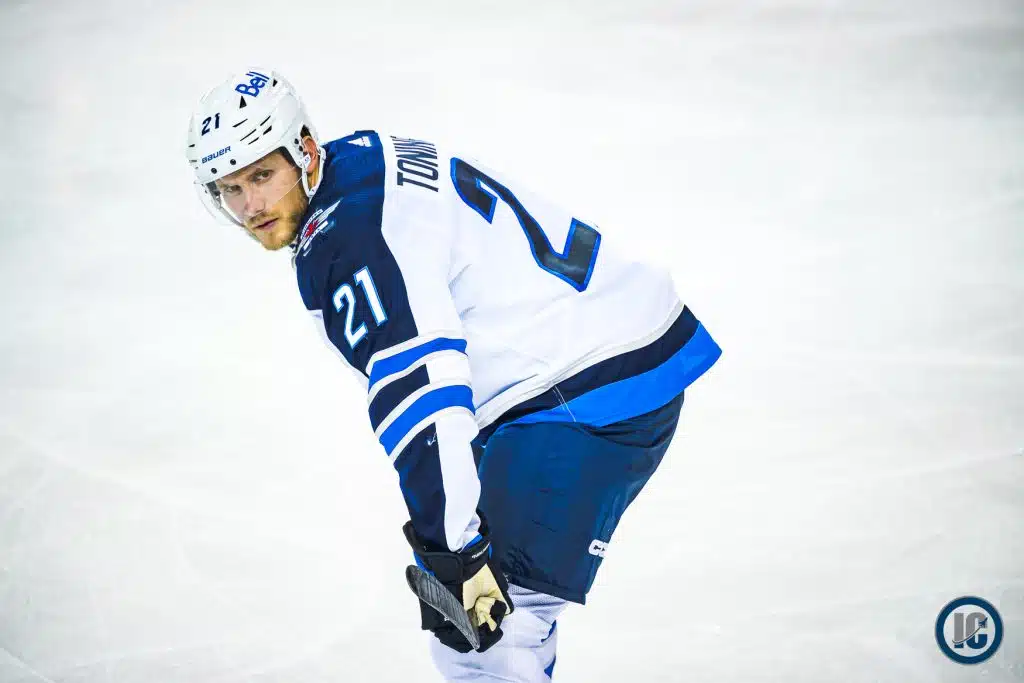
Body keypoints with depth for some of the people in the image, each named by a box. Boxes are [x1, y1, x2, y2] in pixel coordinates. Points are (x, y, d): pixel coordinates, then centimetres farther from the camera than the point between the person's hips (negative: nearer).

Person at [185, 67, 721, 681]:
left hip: (594, 390, -11)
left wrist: (454, 549, -31)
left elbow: (416, 388, -29)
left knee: (479, 620, -16)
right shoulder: (371, 160, 13)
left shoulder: (348, 233, -19)